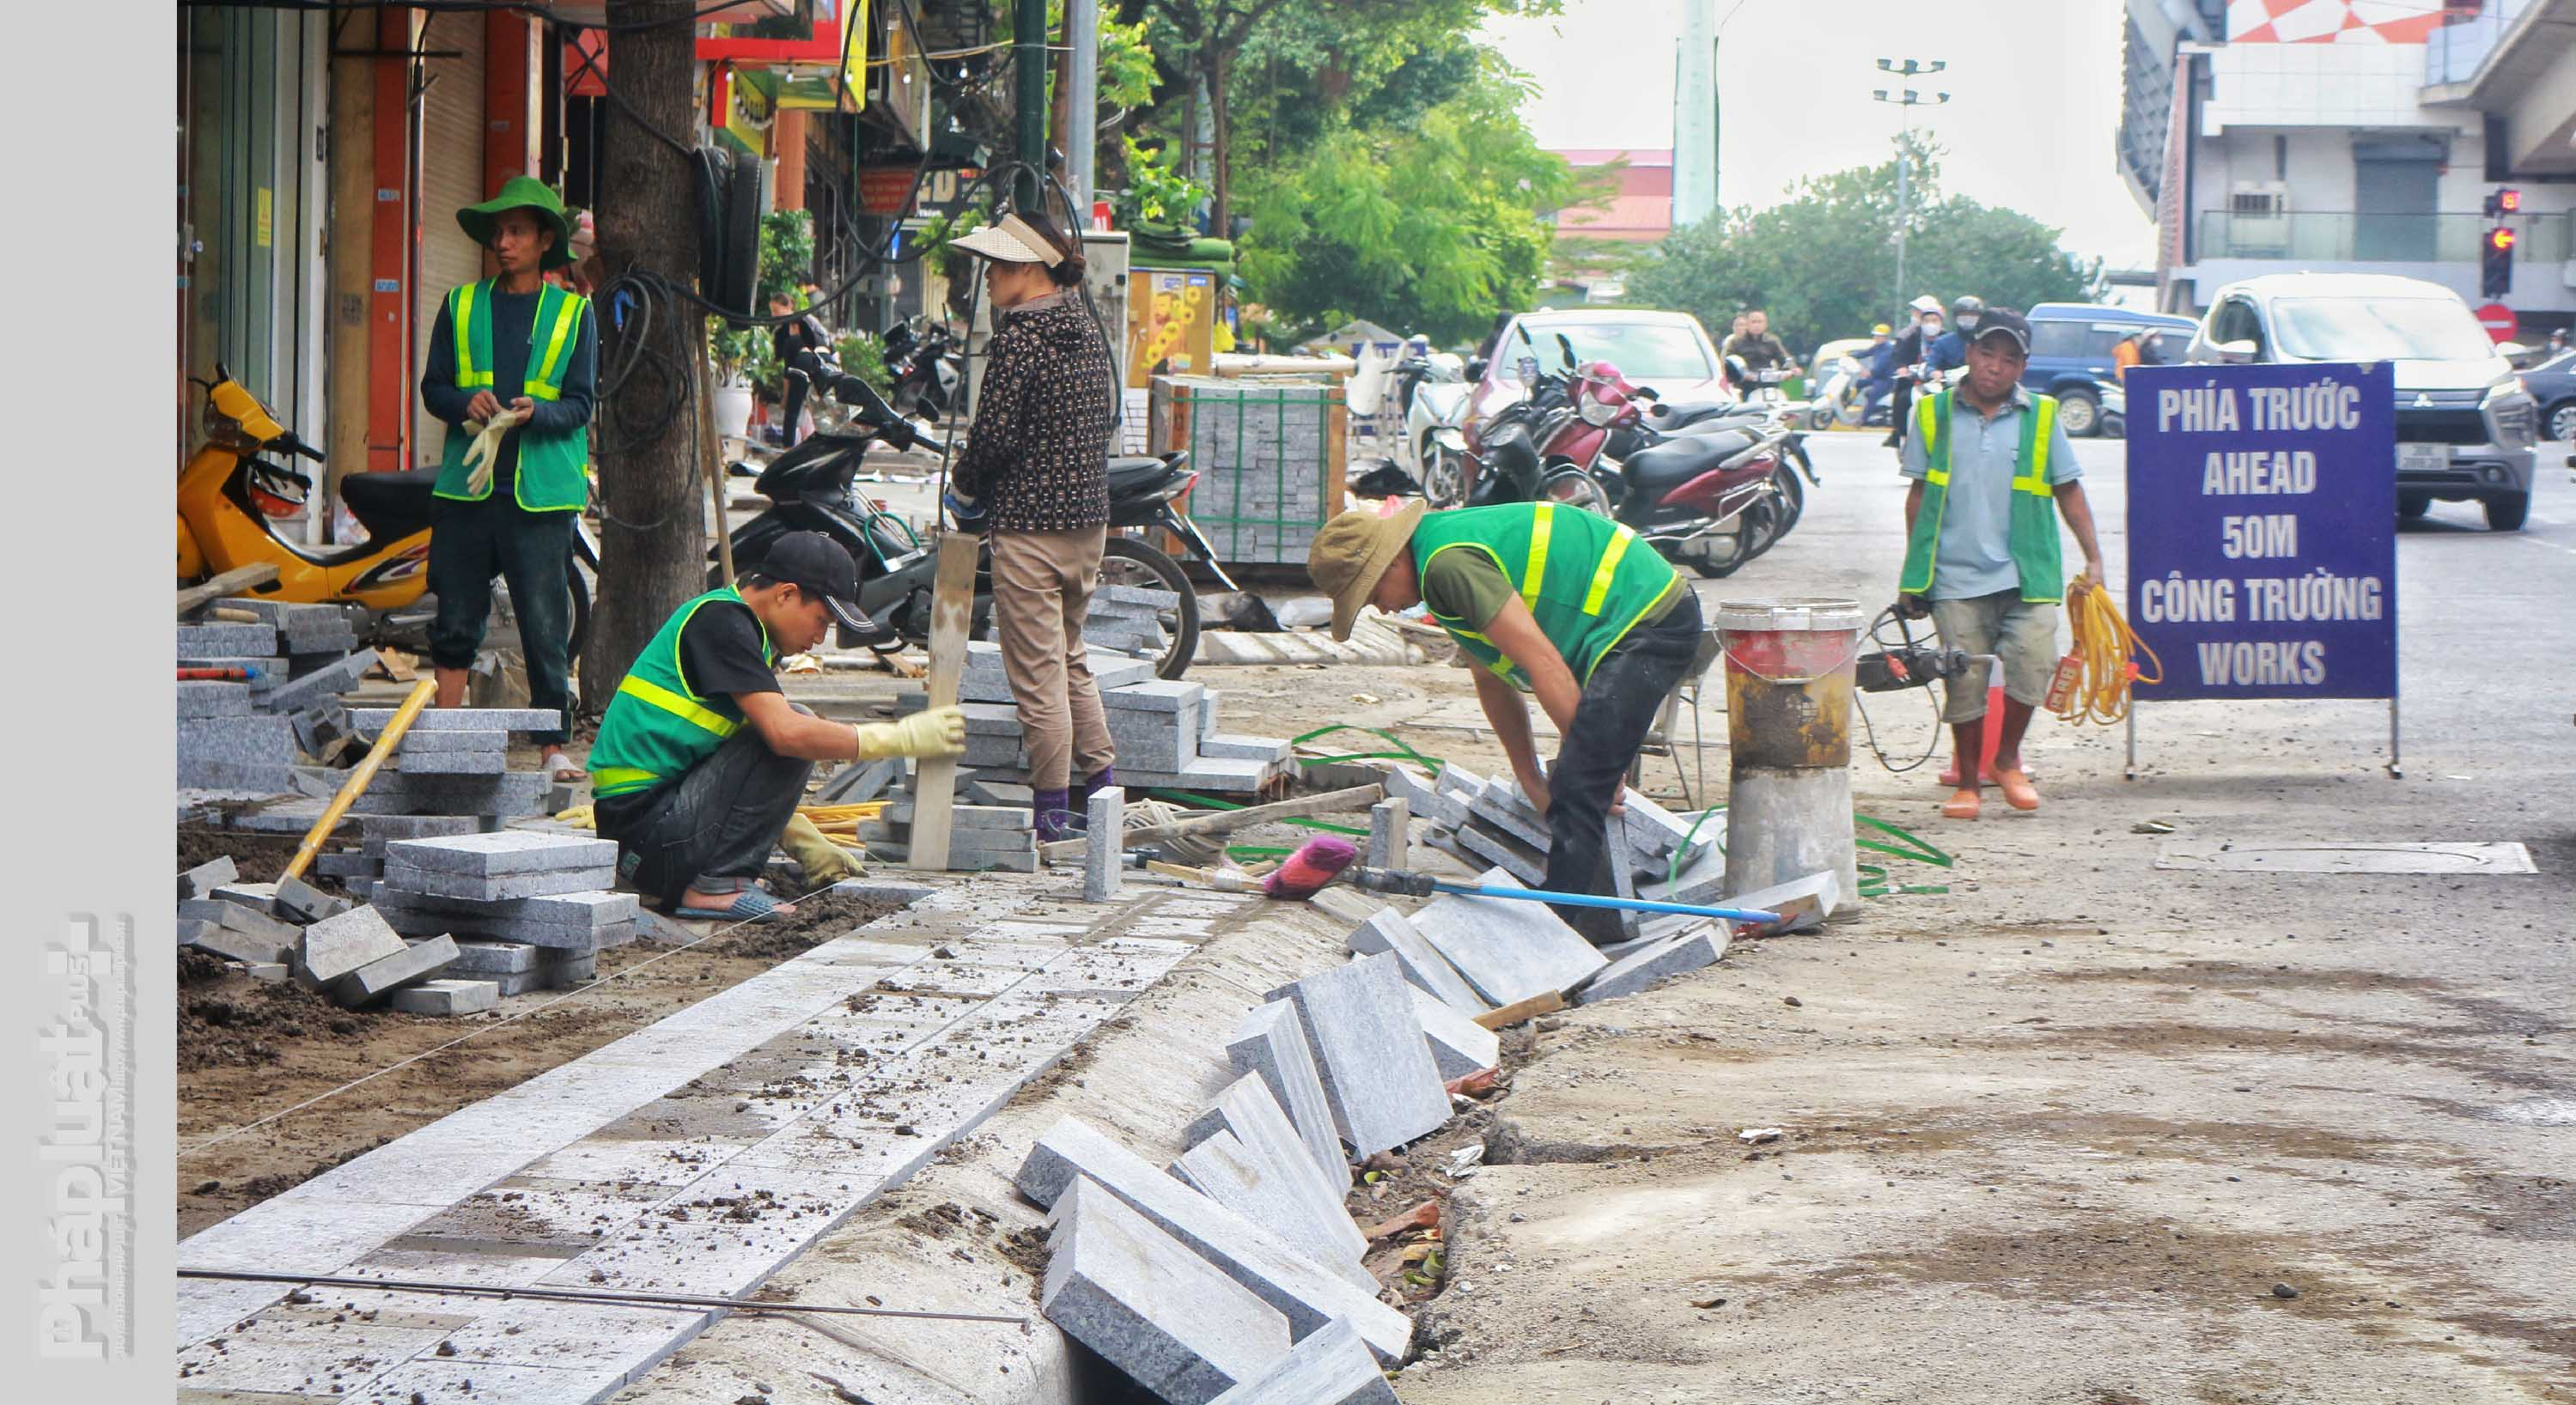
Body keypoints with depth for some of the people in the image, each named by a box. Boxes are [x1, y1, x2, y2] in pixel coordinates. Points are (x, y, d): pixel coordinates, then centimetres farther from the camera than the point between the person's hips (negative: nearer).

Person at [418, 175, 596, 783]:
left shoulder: (573, 313, 8)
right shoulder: (461, 305, 14)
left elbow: (581, 403, 3)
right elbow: (432, 387, 12)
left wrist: (536, 411, -18)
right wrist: (466, 403, -10)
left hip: (540, 489, -2)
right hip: (466, 483, 2)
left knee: (546, 624, -5)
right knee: (455, 619, 4)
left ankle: (554, 747, 0)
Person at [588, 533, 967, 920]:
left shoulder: (733, 621, 18)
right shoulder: (721, 622, -12)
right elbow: (784, 732, -23)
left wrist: (808, 845, 20)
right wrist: (902, 737, -15)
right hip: (643, 817, -10)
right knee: (798, 736, -13)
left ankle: (664, 882, 12)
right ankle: (715, 885, -12)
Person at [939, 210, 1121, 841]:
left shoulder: (1020, 338, -15)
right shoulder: (1088, 332, 9)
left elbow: (994, 435, -17)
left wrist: (965, 488, 0)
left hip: (1029, 525, -8)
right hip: (1090, 517, 8)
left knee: (1036, 671, -1)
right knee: (1070, 657, 21)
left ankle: (1053, 809, 3)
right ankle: (1101, 786, 24)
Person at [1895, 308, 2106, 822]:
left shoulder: (2040, 416, 6)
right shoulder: (1934, 414, 6)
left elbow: (2068, 490, 11)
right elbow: (1919, 493, 13)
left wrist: (2094, 558, 6)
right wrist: (1913, 570, 13)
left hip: (2026, 573, 0)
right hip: (1956, 575, 0)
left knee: (2033, 660, -14)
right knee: (1965, 681, 0)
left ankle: (2007, 758, 11)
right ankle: (1967, 782, 16)